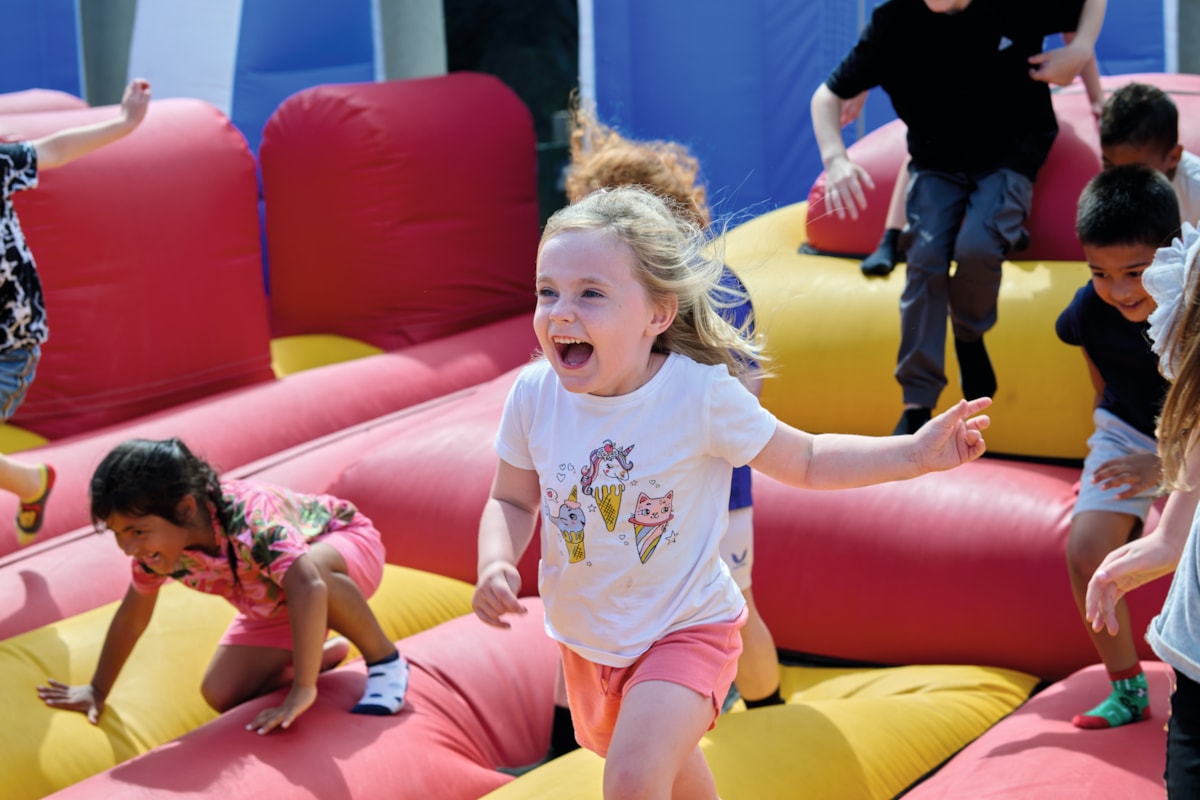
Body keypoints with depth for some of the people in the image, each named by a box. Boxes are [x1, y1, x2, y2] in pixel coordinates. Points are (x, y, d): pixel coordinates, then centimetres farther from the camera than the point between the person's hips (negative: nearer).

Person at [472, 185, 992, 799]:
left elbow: (806, 461, -9)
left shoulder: (702, 393, -23)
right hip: (586, 637, 5)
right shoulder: (534, 395, -15)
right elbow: (511, 501, -1)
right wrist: (495, 565, -21)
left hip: (684, 629, -4)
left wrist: (913, 453, -19)